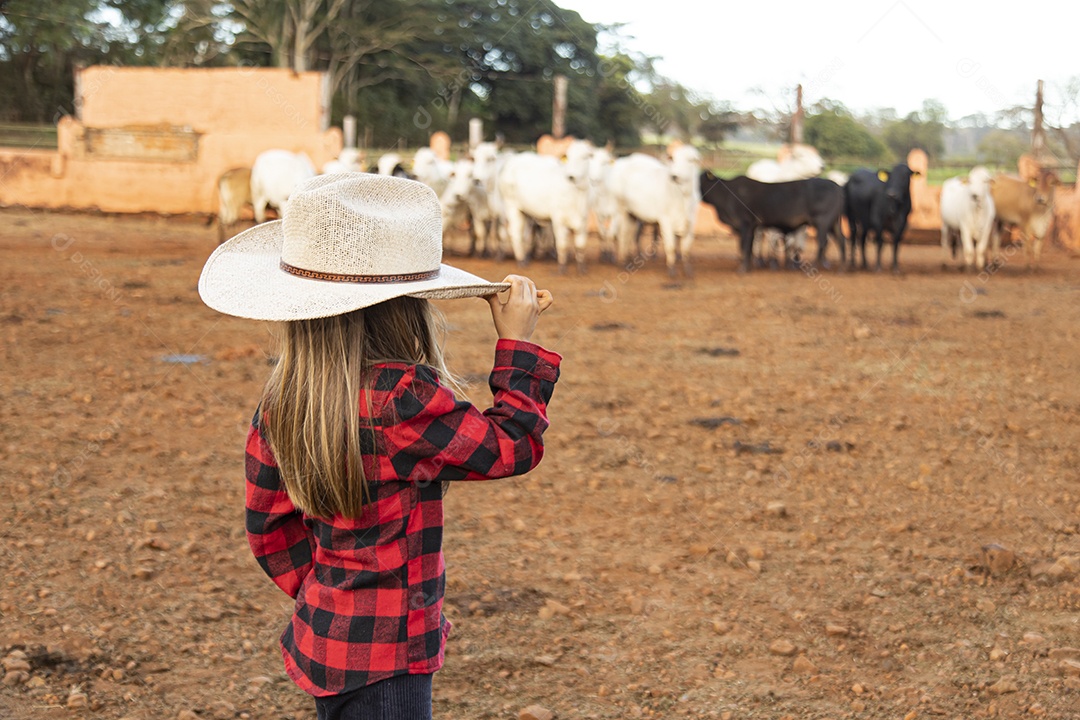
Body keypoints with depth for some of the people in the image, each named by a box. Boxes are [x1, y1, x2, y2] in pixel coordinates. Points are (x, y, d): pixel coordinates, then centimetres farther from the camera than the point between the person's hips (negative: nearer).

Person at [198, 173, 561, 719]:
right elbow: (512, 446, -11)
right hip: (385, 653, -8)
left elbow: (269, 523, 10)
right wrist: (517, 344, -3)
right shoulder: (402, 397, -22)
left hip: (321, 634, 8)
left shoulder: (282, 400, 1)